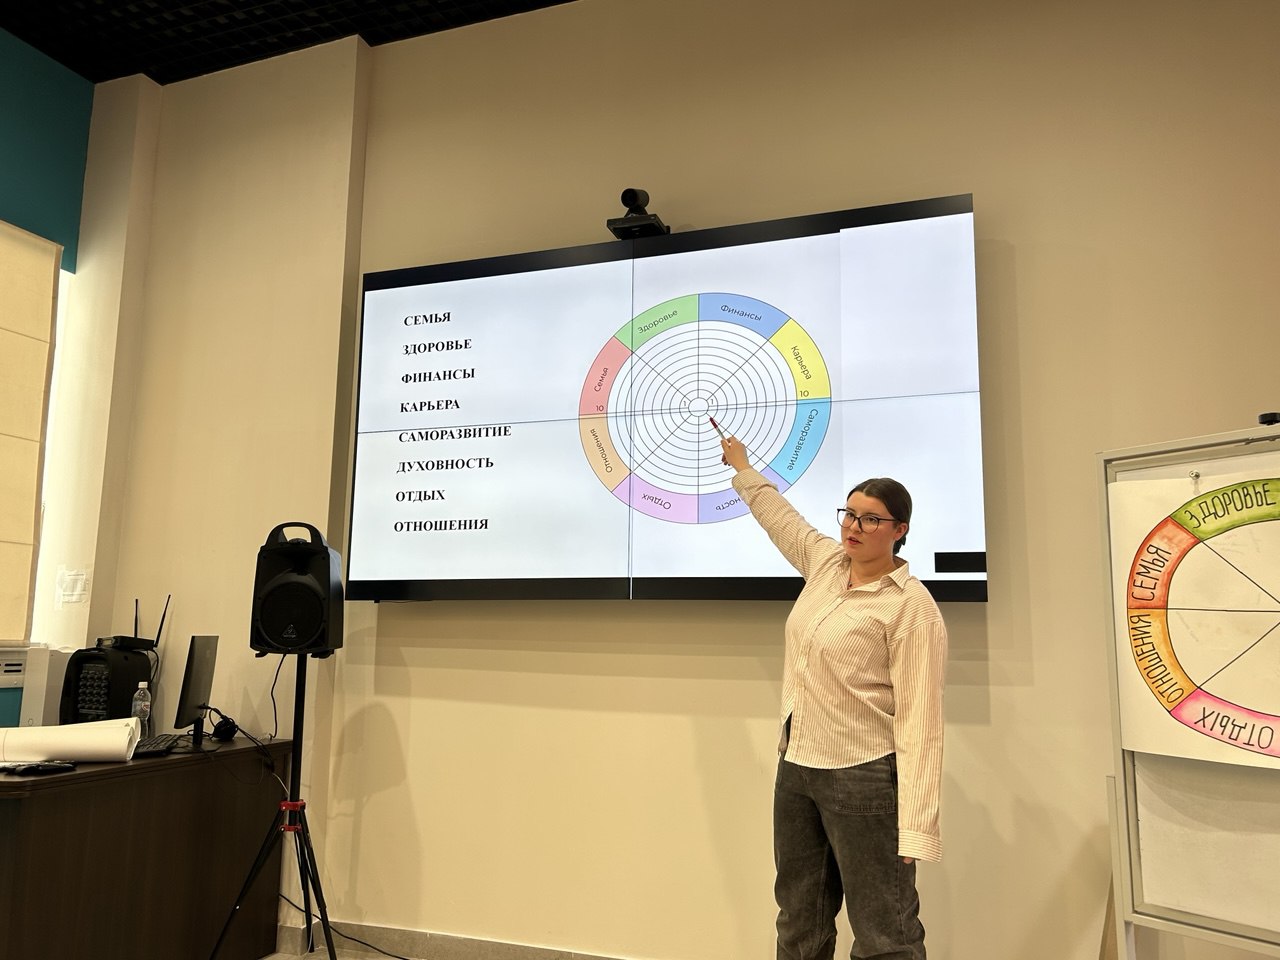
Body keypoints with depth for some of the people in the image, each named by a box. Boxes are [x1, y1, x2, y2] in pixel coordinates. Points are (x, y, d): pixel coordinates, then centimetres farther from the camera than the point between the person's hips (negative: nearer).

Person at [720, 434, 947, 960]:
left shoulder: (912, 607, -15)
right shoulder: (826, 562, 5)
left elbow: (919, 722, -18)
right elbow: (780, 515, 26)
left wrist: (916, 828, -22)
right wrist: (743, 468, 38)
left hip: (862, 778, -7)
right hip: (795, 768, 7)